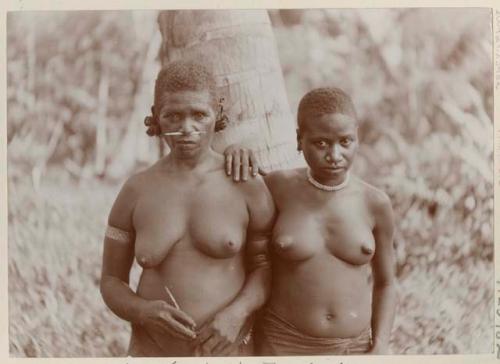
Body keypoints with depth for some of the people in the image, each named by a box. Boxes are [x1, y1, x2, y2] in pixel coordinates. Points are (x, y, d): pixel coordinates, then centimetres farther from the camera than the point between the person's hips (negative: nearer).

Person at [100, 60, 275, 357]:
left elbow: (266, 266, 2)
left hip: (226, 351, -1)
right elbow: (111, 283, 3)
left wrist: (237, 314, -19)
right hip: (155, 354, 1)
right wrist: (144, 312, -20)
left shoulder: (246, 183, -8)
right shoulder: (135, 191, -4)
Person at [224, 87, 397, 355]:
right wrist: (234, 153, -12)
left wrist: (380, 350, -5)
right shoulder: (278, 188, -8)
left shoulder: (375, 204, -5)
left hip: (353, 349, 2)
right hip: (284, 347, -1)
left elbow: (385, 284, 6)